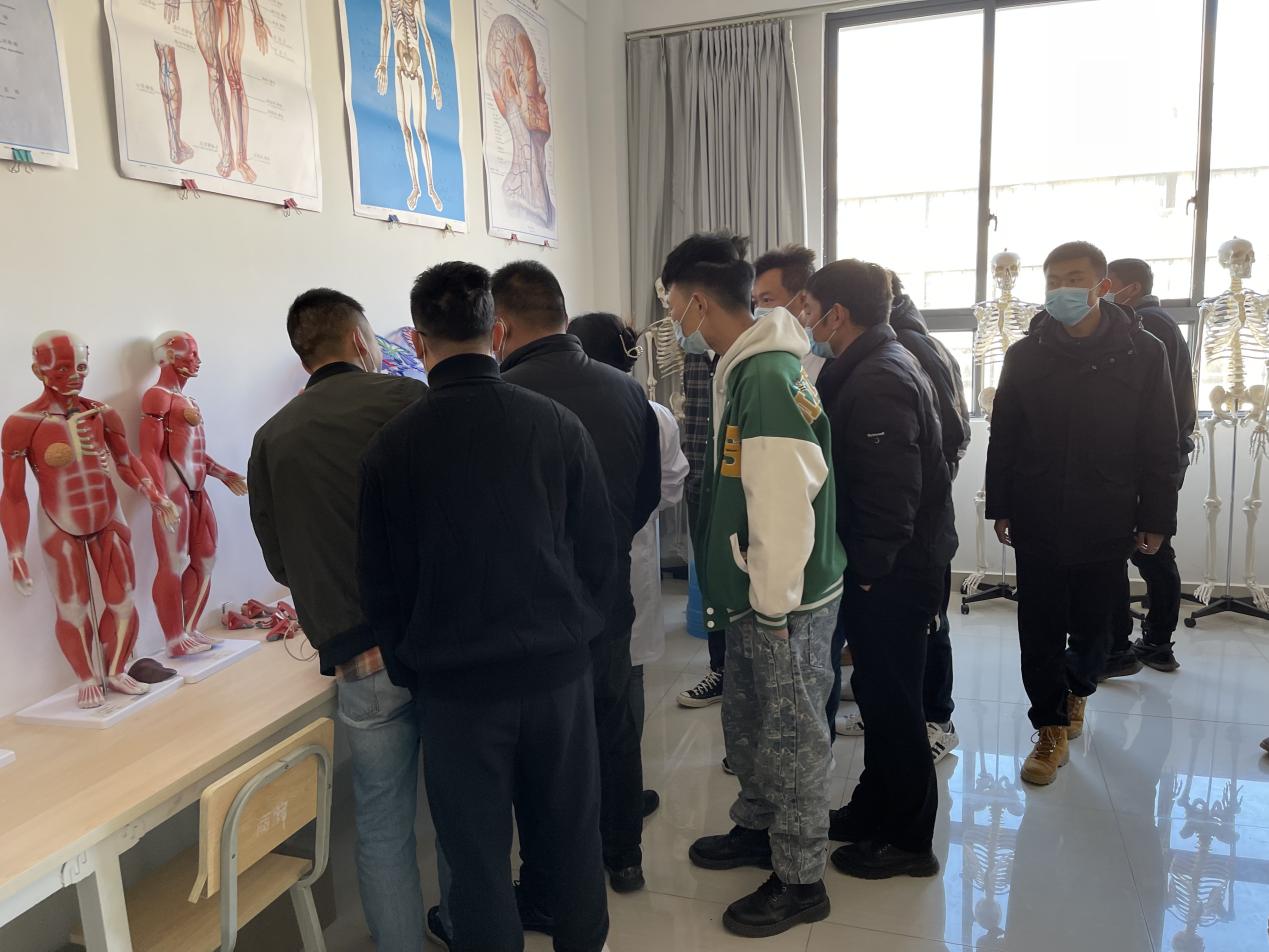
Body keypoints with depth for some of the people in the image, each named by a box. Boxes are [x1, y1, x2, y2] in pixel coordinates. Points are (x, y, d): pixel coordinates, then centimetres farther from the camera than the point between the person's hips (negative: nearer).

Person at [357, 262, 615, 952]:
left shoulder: (392, 446, -10)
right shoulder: (556, 425, -8)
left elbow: (381, 585, -3)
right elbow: (599, 552, -2)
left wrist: (411, 674, 11)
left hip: (455, 684, -1)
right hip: (558, 669, 2)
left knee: (478, 855, 14)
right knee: (569, 837, 20)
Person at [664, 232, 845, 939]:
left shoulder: (769, 377, -23)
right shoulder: (743, 368, 8)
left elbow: (783, 506, -26)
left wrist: (773, 606, -19)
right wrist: (747, 599, 17)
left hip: (786, 603, -9)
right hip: (755, 597, 9)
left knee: (792, 738, 7)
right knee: (749, 725, 24)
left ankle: (802, 879, 26)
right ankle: (758, 829, 45)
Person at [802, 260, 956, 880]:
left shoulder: (877, 381, -21)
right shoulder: (878, 365, 12)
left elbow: (889, 492, -26)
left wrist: (869, 570, -17)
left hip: (892, 573, -10)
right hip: (891, 565, 10)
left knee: (891, 700, 4)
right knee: (881, 691, 20)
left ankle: (907, 839, 21)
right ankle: (875, 809, 37)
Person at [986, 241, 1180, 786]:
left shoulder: (1143, 354, -2)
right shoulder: (1025, 355, 0)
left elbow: (1160, 447, 0)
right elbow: (1003, 438, 3)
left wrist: (1156, 519, -1)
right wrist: (1001, 508, 2)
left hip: (1107, 526, 0)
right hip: (1038, 523, 0)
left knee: (1094, 628, 13)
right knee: (1040, 633, 4)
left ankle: (1077, 689, 42)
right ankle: (1053, 729, 18)